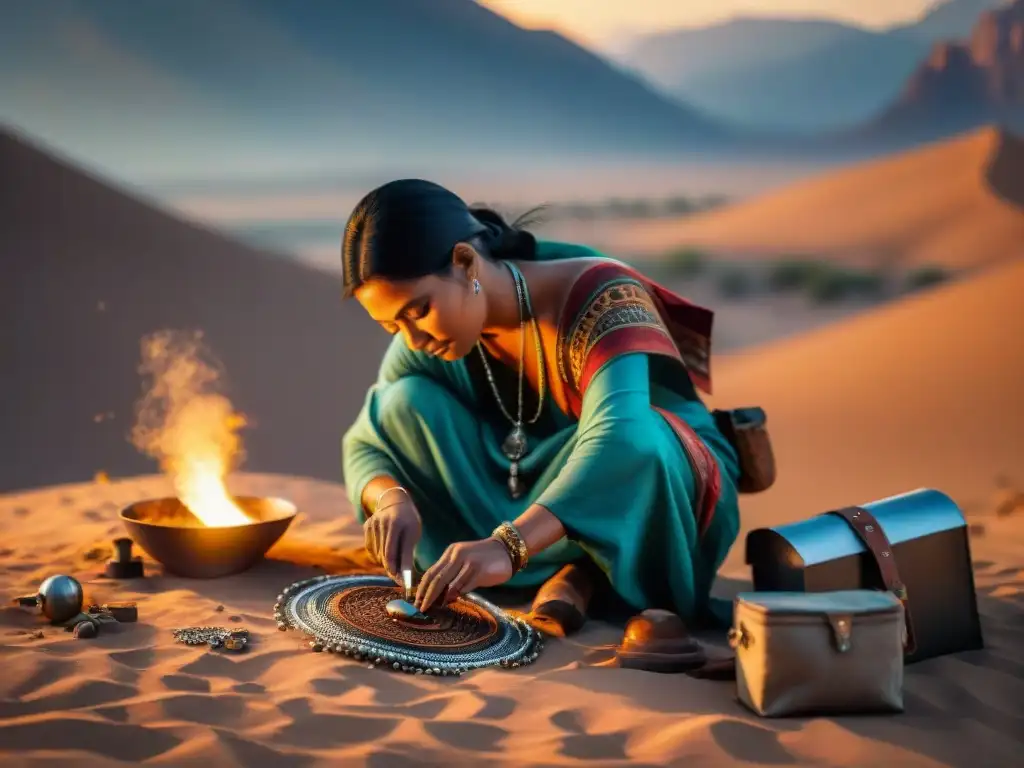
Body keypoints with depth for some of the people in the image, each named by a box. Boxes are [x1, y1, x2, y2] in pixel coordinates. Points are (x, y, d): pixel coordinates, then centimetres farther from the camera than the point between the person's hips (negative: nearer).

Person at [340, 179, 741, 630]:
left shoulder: (595, 298, -31)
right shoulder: (438, 327, -12)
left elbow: (619, 438, -47)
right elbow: (364, 444, -7)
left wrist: (507, 545, -57)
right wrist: (391, 499, -29)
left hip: (670, 494, -5)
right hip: (539, 493, 6)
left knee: (636, 439, -40)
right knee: (406, 403, -15)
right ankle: (570, 575, -16)